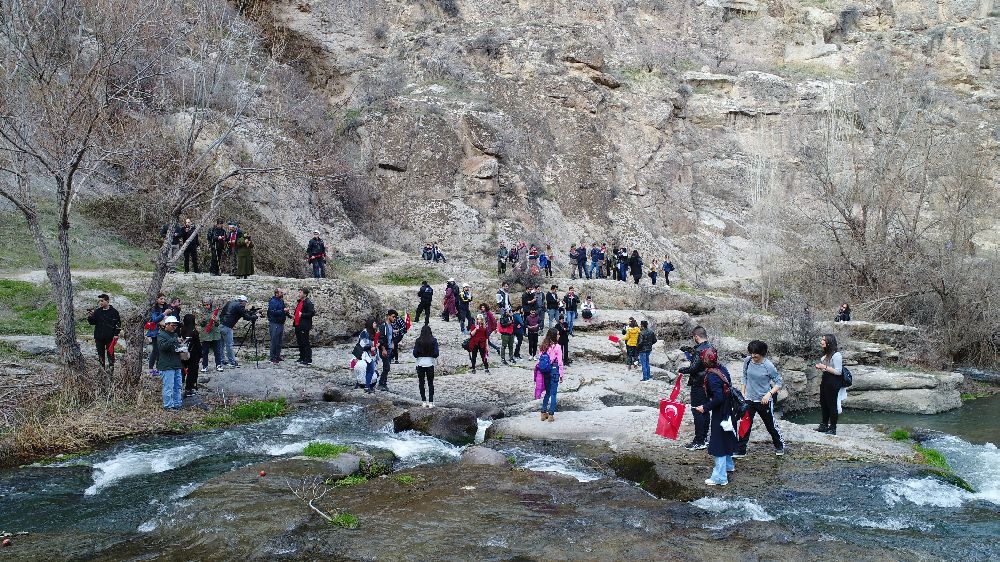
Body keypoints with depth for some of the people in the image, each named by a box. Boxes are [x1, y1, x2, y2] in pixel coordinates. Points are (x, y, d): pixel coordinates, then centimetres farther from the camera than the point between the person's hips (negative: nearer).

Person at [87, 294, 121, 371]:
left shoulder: (113, 311, -1)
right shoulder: (97, 311, 7)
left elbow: (118, 323, 0)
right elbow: (92, 322, 8)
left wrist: (116, 334, -6)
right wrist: (90, 317, -11)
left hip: (110, 337, -3)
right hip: (99, 337, 3)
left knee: (110, 353, 0)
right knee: (100, 353, 8)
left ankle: (111, 368, 6)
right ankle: (101, 369, 15)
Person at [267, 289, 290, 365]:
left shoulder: (281, 301, 15)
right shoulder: (273, 301, -12)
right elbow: (273, 312, -23)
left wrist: (286, 312, 11)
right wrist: (283, 311, -24)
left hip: (281, 323, 9)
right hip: (274, 323, -9)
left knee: (279, 342, 14)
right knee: (274, 341, -7)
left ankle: (277, 356, 21)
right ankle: (272, 358, -3)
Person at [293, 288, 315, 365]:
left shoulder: (308, 302, -13)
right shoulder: (299, 302, 16)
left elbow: (312, 313, -20)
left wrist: (302, 315, -20)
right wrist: (294, 316, 10)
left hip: (304, 326, -10)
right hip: (297, 325, 10)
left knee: (305, 343, -6)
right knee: (299, 342, 15)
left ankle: (308, 359, -2)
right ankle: (302, 358, 25)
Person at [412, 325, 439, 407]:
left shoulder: (418, 340, -7)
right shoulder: (433, 340, -7)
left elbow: (415, 353, -8)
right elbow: (436, 353, -10)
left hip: (420, 363, 0)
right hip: (430, 363, 0)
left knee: (421, 383, 11)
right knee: (430, 383, 9)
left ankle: (424, 401, 12)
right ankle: (430, 402, 4)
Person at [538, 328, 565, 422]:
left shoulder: (543, 346, 1)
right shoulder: (557, 347, -14)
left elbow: (540, 359, 4)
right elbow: (560, 362, -11)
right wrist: (561, 375, -3)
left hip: (545, 371, 5)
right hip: (554, 371, -5)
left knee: (547, 392, 18)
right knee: (553, 393, 4)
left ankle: (543, 413, 20)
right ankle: (551, 415, 6)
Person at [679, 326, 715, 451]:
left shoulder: (699, 350, -20)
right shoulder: (711, 348, 8)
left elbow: (693, 368, -23)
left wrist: (681, 370, -6)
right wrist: (691, 351, 22)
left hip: (698, 385, -9)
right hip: (708, 383, 9)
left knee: (697, 412, -4)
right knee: (705, 410, 17)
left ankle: (699, 441, -2)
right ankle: (705, 437, 26)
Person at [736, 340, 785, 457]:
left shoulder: (768, 366, -17)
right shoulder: (748, 361, -5)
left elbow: (778, 383, -10)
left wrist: (769, 394, -23)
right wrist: (743, 392, 8)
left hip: (764, 401, -3)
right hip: (749, 400, 3)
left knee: (770, 425, 14)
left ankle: (780, 446, 36)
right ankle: (740, 450, 8)